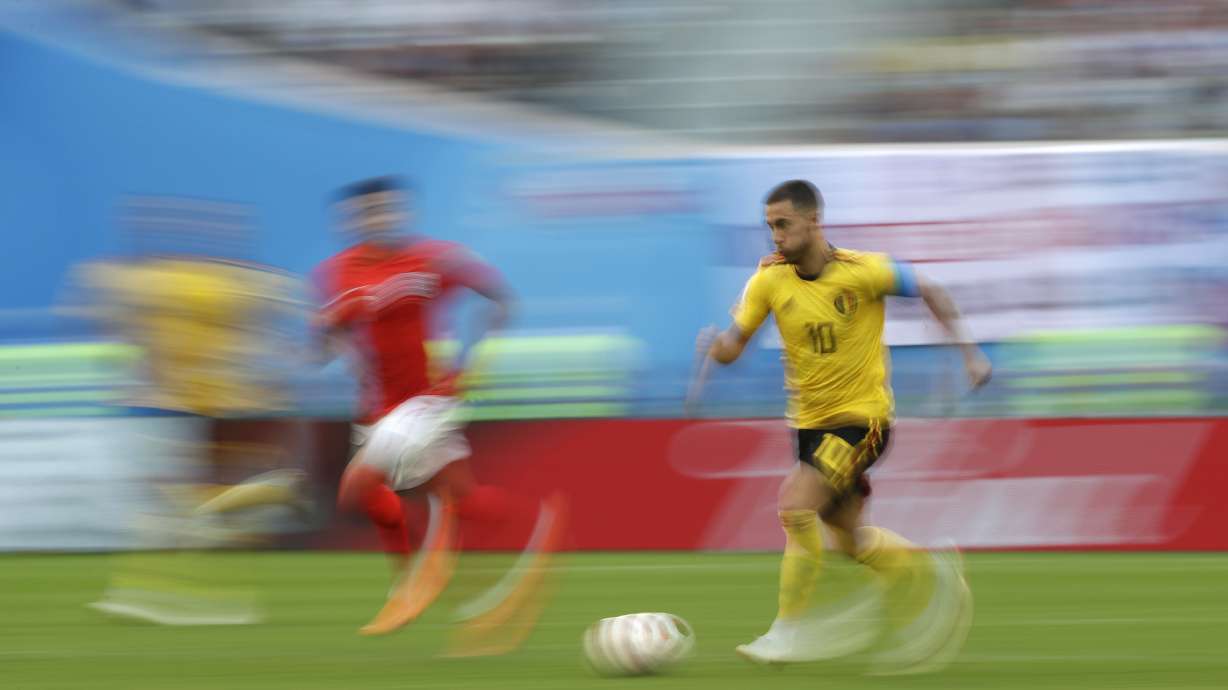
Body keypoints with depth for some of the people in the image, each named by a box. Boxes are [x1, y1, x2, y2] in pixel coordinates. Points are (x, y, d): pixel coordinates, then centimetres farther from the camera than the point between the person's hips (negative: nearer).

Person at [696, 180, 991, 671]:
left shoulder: (861, 272, -17)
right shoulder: (769, 279, -5)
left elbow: (929, 292, -4)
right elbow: (733, 345, -4)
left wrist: (969, 352, -7)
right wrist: (716, 345, -27)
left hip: (862, 415, -6)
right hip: (810, 422, 6)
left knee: (797, 505, -22)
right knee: (849, 539, 11)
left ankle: (792, 628, -15)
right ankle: (930, 576, 34)